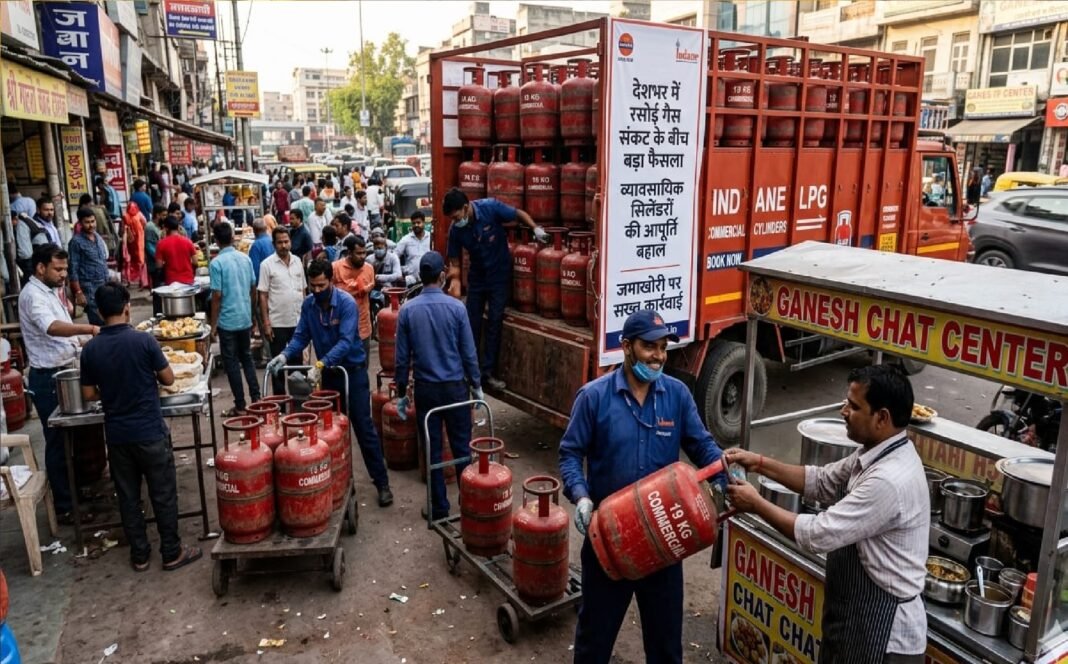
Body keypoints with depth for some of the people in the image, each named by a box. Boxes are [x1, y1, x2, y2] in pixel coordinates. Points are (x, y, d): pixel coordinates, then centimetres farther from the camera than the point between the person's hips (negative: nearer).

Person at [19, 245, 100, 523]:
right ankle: (64, 507, 9)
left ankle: (75, 490, 33)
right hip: (48, 378, -9)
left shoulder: (49, 291, 11)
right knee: (58, 441, -1)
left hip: (63, 372, 9)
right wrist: (89, 329, -50)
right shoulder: (32, 295, -19)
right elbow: (52, 327, -39)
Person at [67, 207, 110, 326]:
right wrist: (78, 293, -16)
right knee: (99, 323, -10)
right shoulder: (76, 241, -8)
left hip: (104, 285, 7)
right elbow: (73, 269, -11)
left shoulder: (98, 237, 11)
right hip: (89, 287, -7)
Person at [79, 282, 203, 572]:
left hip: (116, 434, 4)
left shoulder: (90, 349, -2)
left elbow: (89, 394, 5)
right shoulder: (144, 340, -14)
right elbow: (169, 379, -5)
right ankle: (172, 553, 16)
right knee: (163, 494, 7)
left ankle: (139, 555, 24)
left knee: (128, 496, 14)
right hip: (150, 432, -4)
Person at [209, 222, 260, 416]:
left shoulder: (217, 263, -14)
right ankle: (256, 398, 17)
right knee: (247, 358, 18)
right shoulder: (245, 258, 2)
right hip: (246, 318, 5)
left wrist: (213, 324, -6)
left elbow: (217, 296, -14)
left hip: (227, 321, -5)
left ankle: (240, 406, 9)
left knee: (232, 363, 4)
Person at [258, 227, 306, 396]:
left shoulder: (297, 261, 6)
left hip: (298, 321, 4)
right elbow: (263, 295, -7)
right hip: (277, 323, -4)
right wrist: (266, 323, -11)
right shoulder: (267, 264, -6)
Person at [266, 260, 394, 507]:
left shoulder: (347, 303, -20)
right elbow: (301, 336, -1)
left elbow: (345, 341, -28)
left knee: (364, 428, -3)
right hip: (328, 373, 5)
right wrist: (285, 356, -20)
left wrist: (320, 364, -38)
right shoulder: (308, 305, -2)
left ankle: (382, 483, 3)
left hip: (353, 371, -5)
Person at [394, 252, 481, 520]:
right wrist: (476, 386, 7)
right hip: (455, 386, -1)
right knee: (462, 446, 10)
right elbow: (469, 352, -5)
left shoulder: (407, 310, -5)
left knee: (432, 449, 8)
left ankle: (439, 507, 16)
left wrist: (401, 393, 8)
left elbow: (402, 356, -1)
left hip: (425, 388, 1)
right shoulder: (456, 307, -8)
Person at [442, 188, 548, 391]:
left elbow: (518, 214, -9)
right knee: (471, 322, 5)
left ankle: (487, 372, 4)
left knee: (494, 321, -2)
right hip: (477, 276, 3)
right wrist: (455, 282, -22)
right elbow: (454, 261, -6)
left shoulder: (490, 207, -22)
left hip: (500, 275, -3)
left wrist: (535, 228, -23)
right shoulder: (455, 229, -14)